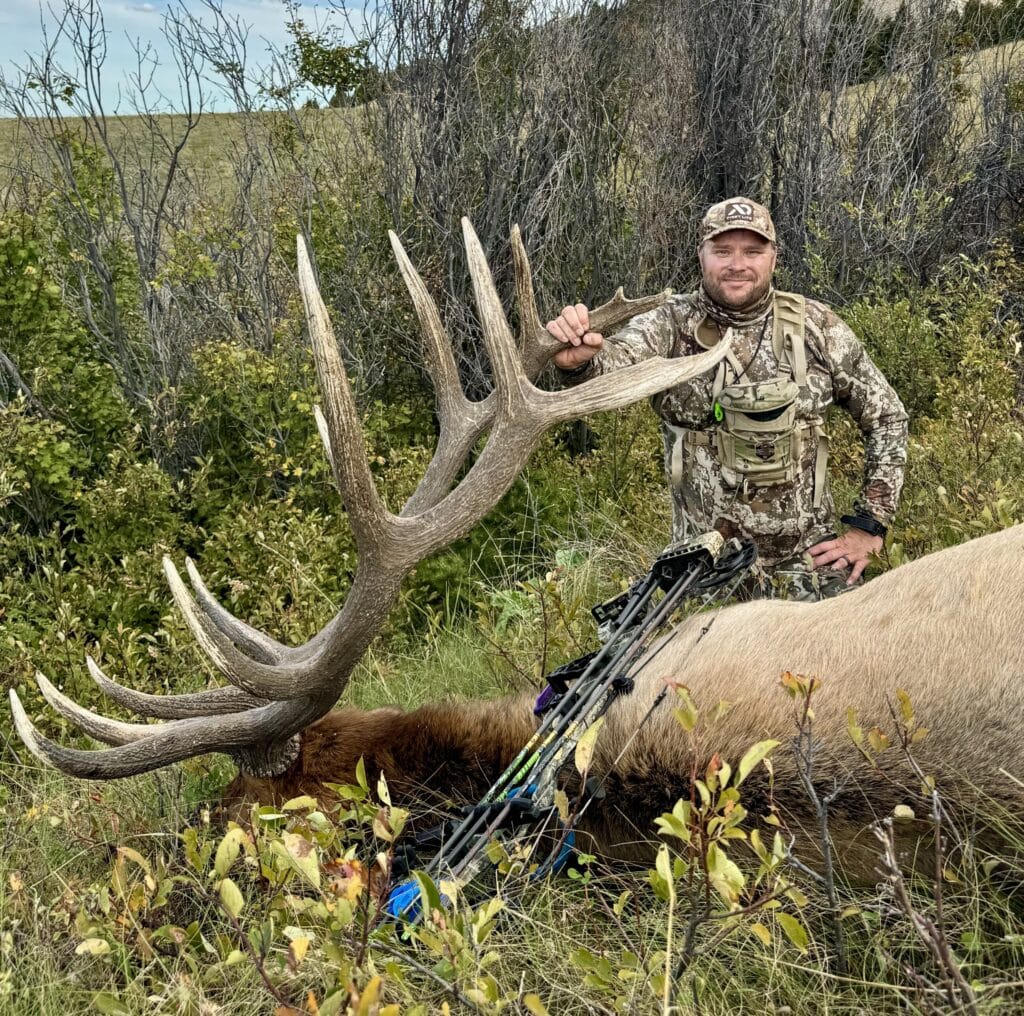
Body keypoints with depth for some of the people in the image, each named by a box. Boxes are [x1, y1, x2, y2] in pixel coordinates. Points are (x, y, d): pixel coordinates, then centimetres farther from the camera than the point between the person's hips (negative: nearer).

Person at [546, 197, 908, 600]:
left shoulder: (816, 327, -2)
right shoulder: (672, 325, -6)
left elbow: (887, 416, 5)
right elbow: (615, 362, -26)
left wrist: (868, 526, 0)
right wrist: (577, 362, -50)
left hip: (812, 555, 1)